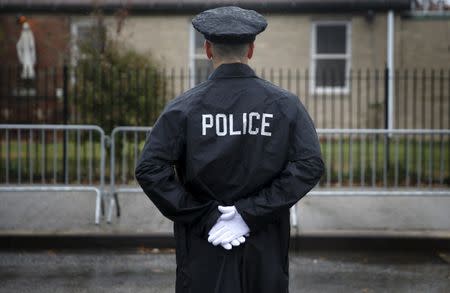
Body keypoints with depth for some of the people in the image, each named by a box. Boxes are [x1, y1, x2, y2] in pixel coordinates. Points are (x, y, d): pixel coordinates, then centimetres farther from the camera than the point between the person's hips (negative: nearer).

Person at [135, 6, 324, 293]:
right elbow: (310, 165, -9)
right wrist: (251, 213, -11)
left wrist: (203, 218, -8)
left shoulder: (184, 108, -3)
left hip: (203, 252, -1)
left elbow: (149, 169, -11)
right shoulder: (285, 105, 0)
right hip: (265, 250, 1)